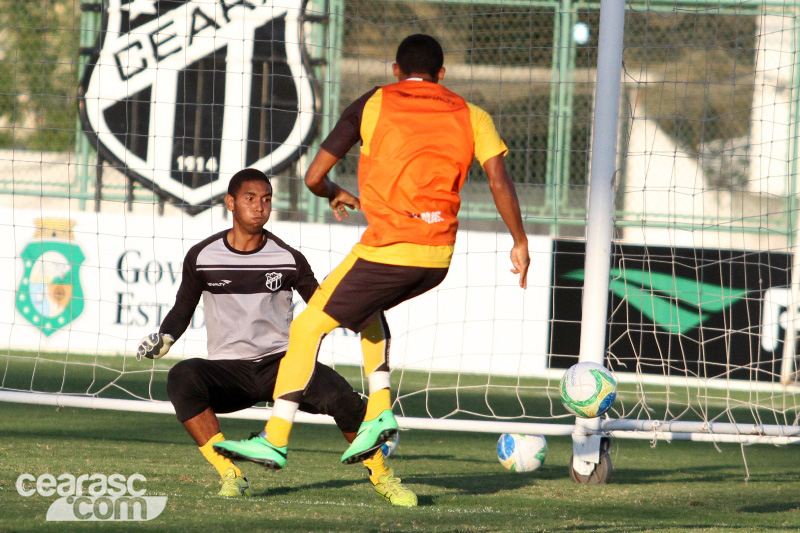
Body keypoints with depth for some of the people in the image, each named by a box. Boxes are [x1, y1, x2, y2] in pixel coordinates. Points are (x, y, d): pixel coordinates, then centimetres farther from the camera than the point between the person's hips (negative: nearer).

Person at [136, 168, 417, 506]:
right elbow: (183, 310, 12)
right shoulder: (202, 257, 2)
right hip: (228, 371, 0)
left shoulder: (288, 260, 2)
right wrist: (164, 337, -8)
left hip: (281, 364, 0)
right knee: (182, 377, -34)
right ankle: (229, 476, -26)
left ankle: (381, 476, 1)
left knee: (340, 395, -27)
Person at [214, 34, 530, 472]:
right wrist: (520, 241, 6)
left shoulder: (373, 104, 6)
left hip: (389, 250, -5)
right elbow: (499, 180, -1)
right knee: (367, 306, 32)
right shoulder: (469, 115, 12)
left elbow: (314, 177, 7)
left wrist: (336, 196, 28)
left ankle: (275, 439, 0)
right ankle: (379, 408, 16)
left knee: (308, 326, 6)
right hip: (439, 258, 5)